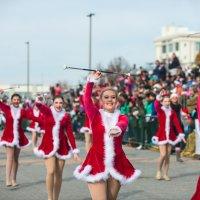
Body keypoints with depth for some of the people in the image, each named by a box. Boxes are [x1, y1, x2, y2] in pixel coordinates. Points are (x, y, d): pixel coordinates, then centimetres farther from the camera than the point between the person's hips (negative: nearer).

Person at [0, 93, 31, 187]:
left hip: (19, 136, 3)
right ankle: (8, 179, -11)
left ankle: (14, 179, 16)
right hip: (9, 136, -3)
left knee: (15, 159, 9)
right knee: (10, 157, -11)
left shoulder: (23, 111, 3)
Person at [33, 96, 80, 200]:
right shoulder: (47, 111, -2)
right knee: (51, 172, -13)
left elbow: (70, 133, 4)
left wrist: (75, 150, -1)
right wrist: (37, 102, -47)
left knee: (58, 174, 5)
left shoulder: (66, 116, 3)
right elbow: (39, 105, -24)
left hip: (62, 146, 3)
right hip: (48, 145, -2)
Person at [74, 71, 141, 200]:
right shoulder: (96, 115, 5)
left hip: (116, 164, 3)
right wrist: (92, 81, -20)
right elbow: (87, 99, -11)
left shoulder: (122, 117, 5)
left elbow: (122, 124, -19)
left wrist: (118, 129, -42)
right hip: (97, 162, -2)